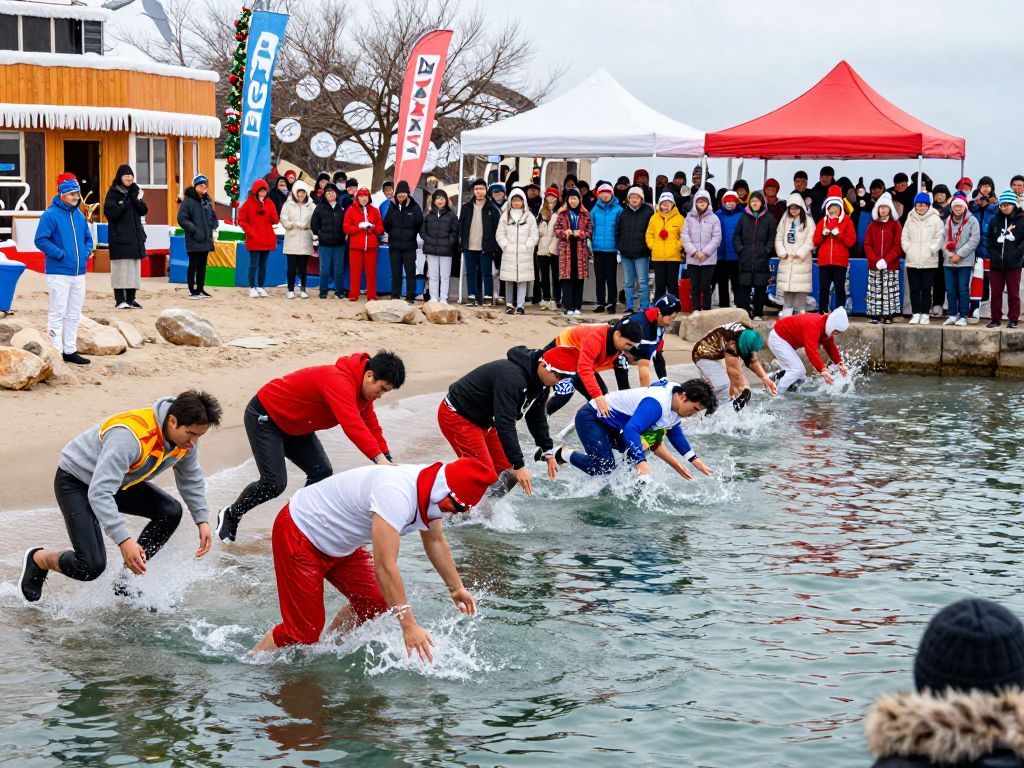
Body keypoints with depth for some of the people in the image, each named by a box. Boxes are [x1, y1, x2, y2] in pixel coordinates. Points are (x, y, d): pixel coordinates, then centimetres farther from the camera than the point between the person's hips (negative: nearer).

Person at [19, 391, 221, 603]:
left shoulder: (187, 437, -14)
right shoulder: (130, 437, -39)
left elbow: (191, 479, 8)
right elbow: (99, 493, -41)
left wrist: (202, 520, -1)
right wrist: (124, 540, -47)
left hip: (119, 481, 8)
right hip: (76, 481, -8)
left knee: (171, 511, -8)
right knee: (91, 566, -19)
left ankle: (127, 580, 5)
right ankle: (38, 559, 11)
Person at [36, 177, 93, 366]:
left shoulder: (79, 215, 13)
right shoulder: (50, 215, -9)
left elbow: (88, 238, 24)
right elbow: (41, 240, -15)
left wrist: (87, 252, 5)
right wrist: (60, 254, -17)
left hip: (79, 273, 7)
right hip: (58, 273, -7)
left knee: (74, 315, 11)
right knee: (57, 312, -5)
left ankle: (70, 350, 19)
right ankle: (56, 351, -1)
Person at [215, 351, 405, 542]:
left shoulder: (361, 390, -3)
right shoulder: (339, 382, -35)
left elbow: (371, 426, 4)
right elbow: (352, 425, -47)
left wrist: (388, 461, -4)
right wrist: (379, 458, -54)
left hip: (293, 425, 10)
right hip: (264, 416, -10)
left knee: (322, 472, -3)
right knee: (274, 483, -15)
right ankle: (230, 515, 9)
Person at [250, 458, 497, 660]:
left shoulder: (432, 489, -7)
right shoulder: (396, 495, -37)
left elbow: (436, 542, 14)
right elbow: (385, 567, -37)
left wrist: (456, 588, 22)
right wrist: (409, 625, -35)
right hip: (299, 535, -9)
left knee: (376, 602, 4)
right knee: (303, 632, -9)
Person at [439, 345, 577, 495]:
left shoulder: (541, 382, -4)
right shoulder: (512, 377, -35)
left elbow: (537, 418, 12)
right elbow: (505, 424, -38)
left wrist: (548, 452, 8)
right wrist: (519, 465, -37)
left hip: (484, 420, 10)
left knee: (507, 475, 5)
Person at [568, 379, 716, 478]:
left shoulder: (676, 404, 0)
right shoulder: (656, 403, -33)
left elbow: (675, 434, 19)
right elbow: (631, 431, -43)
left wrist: (694, 459, 15)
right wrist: (641, 462, -51)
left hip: (611, 423, 10)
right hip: (590, 417, -10)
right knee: (604, 467, -22)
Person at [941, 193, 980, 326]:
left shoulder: (972, 221, -3)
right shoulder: (947, 221, 8)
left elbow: (974, 240, -10)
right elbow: (943, 239, 4)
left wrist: (959, 254, -13)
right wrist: (949, 255, -10)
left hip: (965, 262, -4)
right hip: (948, 261, 4)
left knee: (963, 290, -2)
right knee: (950, 290, 6)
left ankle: (963, 317, 2)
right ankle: (952, 315, 14)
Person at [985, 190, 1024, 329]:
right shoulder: (995, 221, 9)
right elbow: (989, 239, 12)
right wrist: (993, 254, -1)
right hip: (996, 264, 3)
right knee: (996, 293, 6)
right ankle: (996, 319, 14)